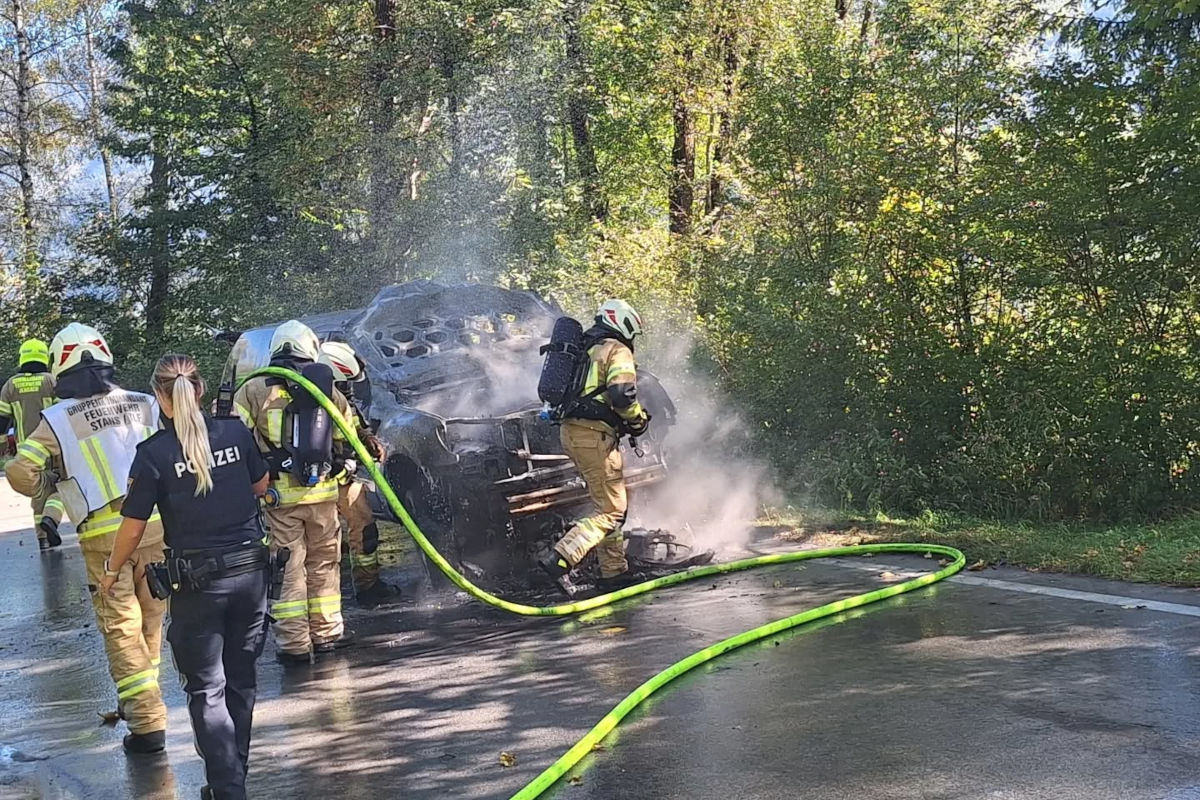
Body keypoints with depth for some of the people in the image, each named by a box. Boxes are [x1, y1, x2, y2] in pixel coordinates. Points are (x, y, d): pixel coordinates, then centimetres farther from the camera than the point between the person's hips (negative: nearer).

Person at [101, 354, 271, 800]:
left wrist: (111, 573, 10)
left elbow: (133, 529, -6)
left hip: (198, 582, -4)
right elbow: (261, 486, 16)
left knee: (207, 691, 5)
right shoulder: (236, 433, -1)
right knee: (241, 680, 18)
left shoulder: (153, 453, -11)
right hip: (250, 570, 4)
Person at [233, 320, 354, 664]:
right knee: (323, 563, 15)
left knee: (288, 568, 3)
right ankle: (326, 632, 21)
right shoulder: (325, 390, 4)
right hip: (322, 491, 2)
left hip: (278, 494, -2)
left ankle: (294, 642, 3)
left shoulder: (252, 391, -3)